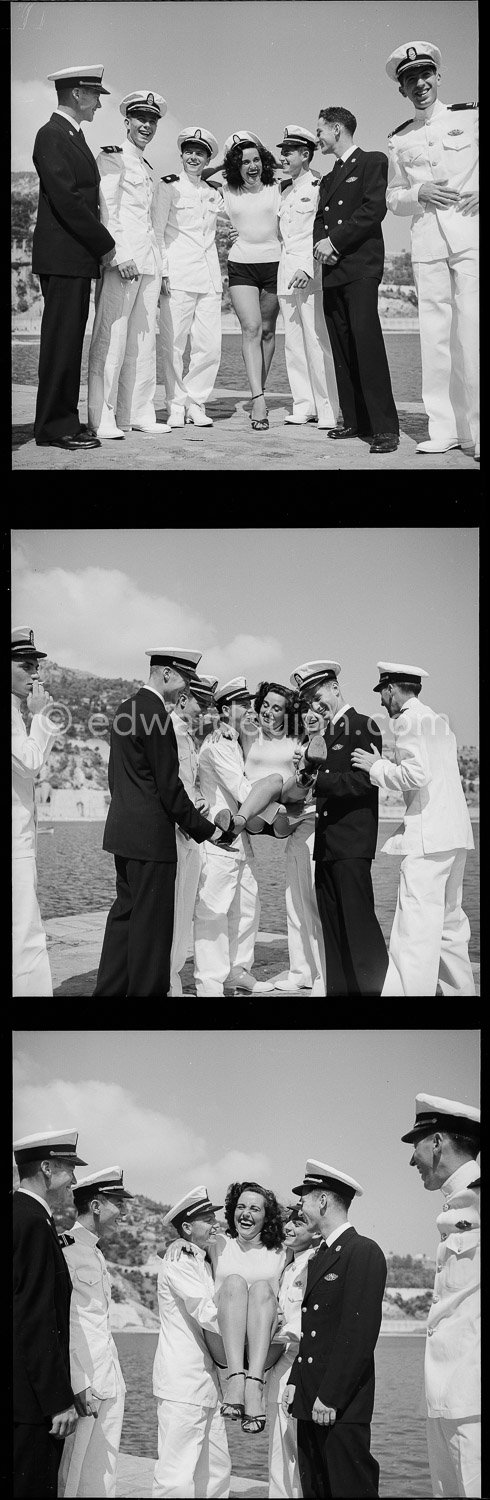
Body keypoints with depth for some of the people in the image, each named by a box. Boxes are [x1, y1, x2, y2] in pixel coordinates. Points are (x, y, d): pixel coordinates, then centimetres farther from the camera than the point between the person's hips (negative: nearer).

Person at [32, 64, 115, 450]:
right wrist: (105, 245, -13)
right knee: (60, 341, -7)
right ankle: (55, 427, -5)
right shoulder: (51, 136, -11)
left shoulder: (74, 137, 19)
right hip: (62, 257, -9)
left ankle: (64, 421, 16)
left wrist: (99, 245, 10)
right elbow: (66, 199, -18)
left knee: (70, 342, 11)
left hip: (79, 258, 9)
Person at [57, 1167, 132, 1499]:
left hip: (110, 1381, 9)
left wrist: (117, 1377, 18)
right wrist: (78, 1385, -20)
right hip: (83, 1382, -9)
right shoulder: (64, 1248, -11)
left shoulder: (95, 1251, 18)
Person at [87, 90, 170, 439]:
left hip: (149, 259, 8)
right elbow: (108, 211, -11)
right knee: (112, 338, -10)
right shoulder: (111, 158, -2)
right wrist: (120, 255, -21)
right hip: (120, 258, -8)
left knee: (144, 339, 7)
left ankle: (137, 413, 10)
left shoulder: (146, 167, 22)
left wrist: (160, 268, 20)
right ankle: (103, 417, -9)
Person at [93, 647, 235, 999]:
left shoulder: (127, 708, 13)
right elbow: (169, 786, -16)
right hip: (151, 834, -10)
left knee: (126, 911, 14)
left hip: (123, 830, 10)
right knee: (151, 920, -3)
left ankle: (110, 988, 18)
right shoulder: (155, 715, -17)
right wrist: (205, 829, -7)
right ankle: (146, 988, 1)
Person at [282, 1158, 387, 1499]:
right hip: (310, 1404, 9)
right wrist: (295, 1382, 7)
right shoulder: (319, 1258, 19)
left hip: (342, 1407, -9)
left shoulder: (364, 1252, -9)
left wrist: (330, 1398, -19)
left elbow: (361, 1332, -17)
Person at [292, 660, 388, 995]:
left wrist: (318, 779, -18)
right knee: (332, 926, 8)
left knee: (358, 920, -11)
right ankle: (340, 986, 11)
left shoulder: (364, 727, -5)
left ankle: (376, 986, -8)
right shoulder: (328, 734, 21)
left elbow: (363, 781, -14)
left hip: (352, 844, -8)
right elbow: (325, 781, 16)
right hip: (326, 843, 8)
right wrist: (310, 763, -3)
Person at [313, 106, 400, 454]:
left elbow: (375, 209, -10)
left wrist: (334, 240, -11)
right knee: (342, 350, 3)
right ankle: (355, 421, 6)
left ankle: (385, 427, -21)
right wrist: (321, 243, -2)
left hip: (361, 266, -8)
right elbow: (320, 219, 21)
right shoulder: (329, 179, 26)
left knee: (367, 340, -18)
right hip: (332, 270, 8)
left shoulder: (372, 162, 2)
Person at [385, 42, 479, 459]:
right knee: (435, 332, 0)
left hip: (469, 227, -4)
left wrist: (479, 192, -9)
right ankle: (444, 428, 3)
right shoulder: (401, 139, 16)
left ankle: (476, 430, -13)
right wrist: (418, 193, -2)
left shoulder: (469, 116, 6)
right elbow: (393, 197, 19)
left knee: (472, 327, -13)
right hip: (426, 238, 4)